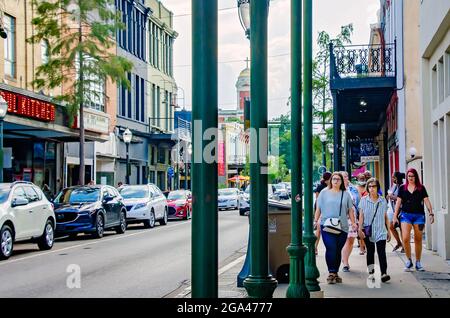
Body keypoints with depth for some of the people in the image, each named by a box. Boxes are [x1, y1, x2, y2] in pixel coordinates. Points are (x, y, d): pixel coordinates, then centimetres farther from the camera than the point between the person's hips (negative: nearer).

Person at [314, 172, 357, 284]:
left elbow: (350, 210, 13)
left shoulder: (345, 194, 12)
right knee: (331, 249, -14)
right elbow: (318, 209, 10)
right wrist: (315, 221, 3)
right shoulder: (324, 193, 8)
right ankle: (331, 273, -9)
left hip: (342, 227, 2)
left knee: (338, 250, 5)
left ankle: (335, 273, 14)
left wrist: (353, 222, 4)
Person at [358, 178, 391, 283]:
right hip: (368, 231, 0)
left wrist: (388, 231, 12)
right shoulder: (364, 200, 2)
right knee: (370, 251, 9)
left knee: (381, 252, -10)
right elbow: (361, 216, 2)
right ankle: (371, 272, 18)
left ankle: (384, 274, -15)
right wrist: (360, 229, -6)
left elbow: (386, 217, 11)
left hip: (381, 231, 0)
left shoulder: (383, 201, 6)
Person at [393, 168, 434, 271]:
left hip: (419, 215, 0)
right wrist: (395, 216, 2)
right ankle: (409, 261, 4)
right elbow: (398, 202, 8)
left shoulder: (421, 188, 6)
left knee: (418, 240, 5)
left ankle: (418, 263, 15)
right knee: (405, 239, -12)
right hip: (406, 215, 0)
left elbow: (426, 201, 2)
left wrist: (431, 213, -7)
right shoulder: (402, 188, 8)